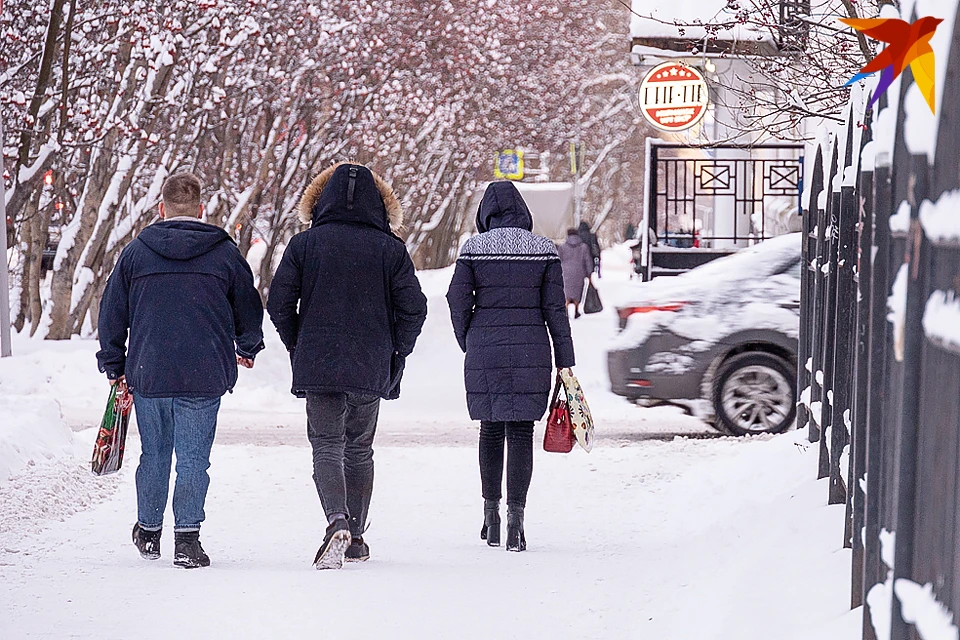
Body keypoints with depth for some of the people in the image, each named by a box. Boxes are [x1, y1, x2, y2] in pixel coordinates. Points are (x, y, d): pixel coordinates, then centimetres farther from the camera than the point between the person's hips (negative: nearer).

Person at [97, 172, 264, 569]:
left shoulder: (135, 253, 3)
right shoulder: (225, 253, 1)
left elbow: (112, 313, 7)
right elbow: (249, 310, 10)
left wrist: (114, 367, 18)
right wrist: (247, 349, 30)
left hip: (147, 373, 2)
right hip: (205, 376, -2)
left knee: (154, 454, 16)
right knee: (193, 458, 1)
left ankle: (148, 531, 27)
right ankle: (187, 538, -6)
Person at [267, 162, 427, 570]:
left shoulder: (304, 245, -3)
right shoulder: (390, 249, -1)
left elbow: (279, 303, -3)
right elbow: (413, 308, -3)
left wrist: (298, 345, 12)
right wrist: (394, 352, 10)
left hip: (318, 366, -1)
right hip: (371, 368, 1)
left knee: (326, 448, -1)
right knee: (359, 451, 16)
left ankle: (337, 521, -27)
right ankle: (355, 539, 20)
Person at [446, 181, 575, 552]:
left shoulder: (474, 248, -1)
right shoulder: (544, 250, 0)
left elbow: (458, 300, -1)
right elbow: (555, 307, 0)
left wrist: (469, 345, 14)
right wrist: (565, 361, 3)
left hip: (484, 351, 1)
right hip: (531, 351, -1)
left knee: (491, 430, 15)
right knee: (520, 432, 1)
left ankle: (491, 517, 20)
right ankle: (515, 519, -9)